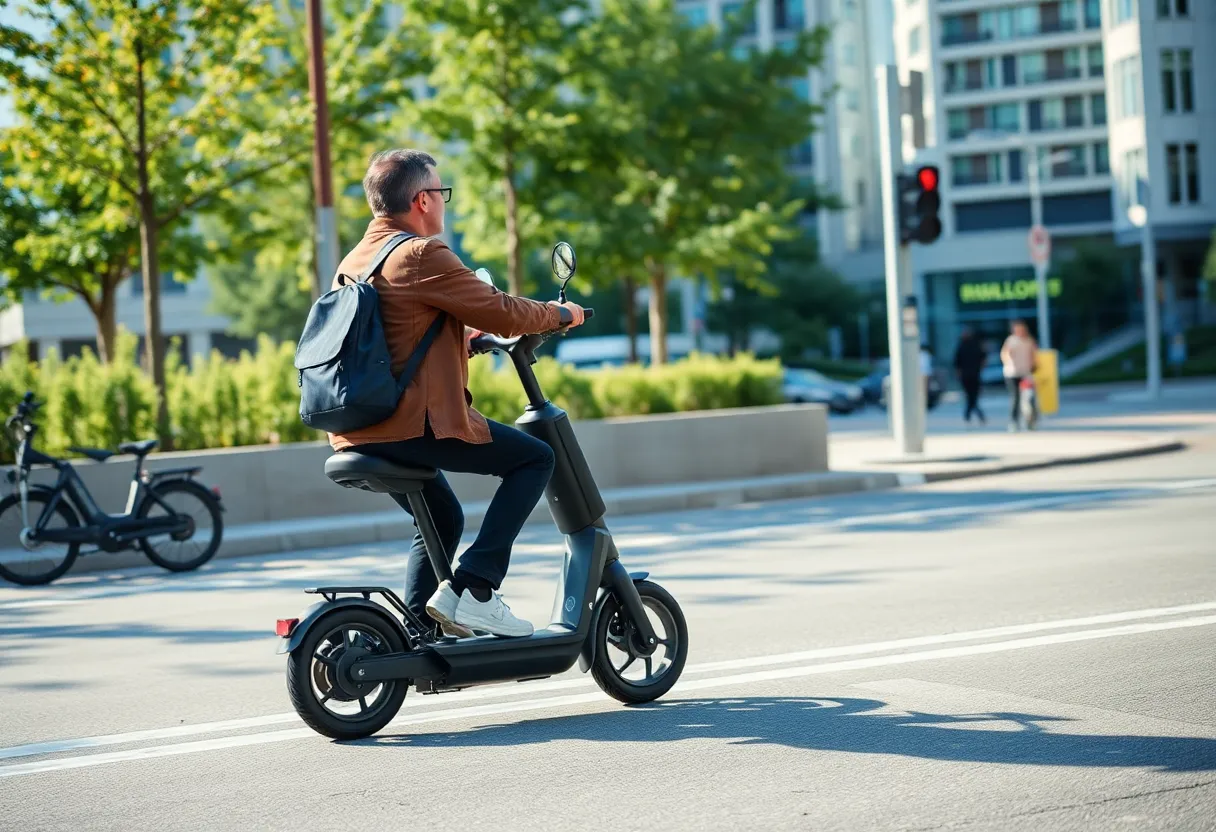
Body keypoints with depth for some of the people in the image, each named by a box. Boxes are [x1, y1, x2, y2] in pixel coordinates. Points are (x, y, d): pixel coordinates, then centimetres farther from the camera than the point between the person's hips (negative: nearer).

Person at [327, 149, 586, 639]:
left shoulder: (353, 262, 17)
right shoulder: (422, 255, -12)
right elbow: (498, 312, -9)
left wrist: (466, 334, 38)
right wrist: (559, 315, 8)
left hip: (356, 432, 10)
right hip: (415, 423, -10)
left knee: (443, 520, 28)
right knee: (535, 459, -2)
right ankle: (472, 588, -9)